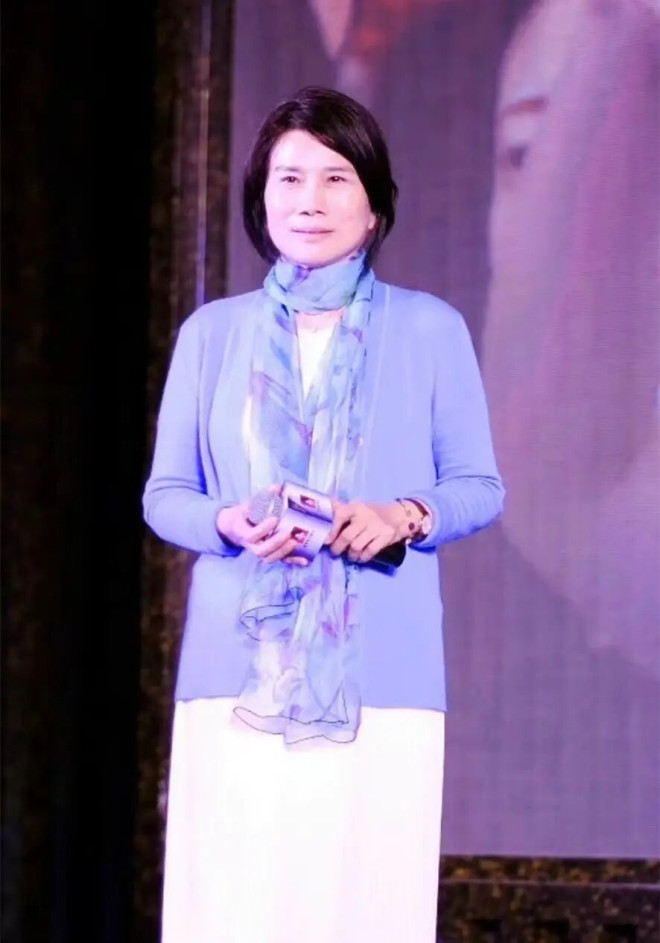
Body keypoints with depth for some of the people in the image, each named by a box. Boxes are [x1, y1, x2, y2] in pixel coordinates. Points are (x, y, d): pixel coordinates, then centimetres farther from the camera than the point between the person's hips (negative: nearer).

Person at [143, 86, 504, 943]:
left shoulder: (430, 329, 9)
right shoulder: (213, 333, 12)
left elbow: (479, 487, 9)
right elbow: (164, 493, 12)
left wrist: (406, 516, -12)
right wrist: (230, 523, -10)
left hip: (383, 675, -1)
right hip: (237, 675, 1)